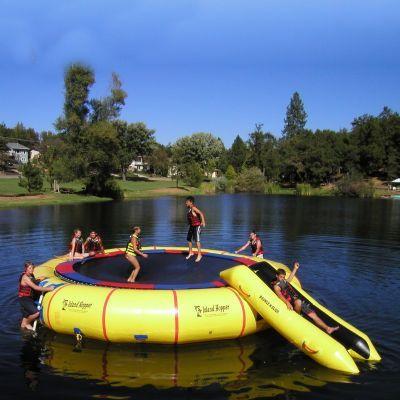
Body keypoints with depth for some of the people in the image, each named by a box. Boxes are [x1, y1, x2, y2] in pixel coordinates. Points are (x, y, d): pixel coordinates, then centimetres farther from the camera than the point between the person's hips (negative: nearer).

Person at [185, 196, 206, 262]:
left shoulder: (193, 208, -20)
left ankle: (199, 255, 0)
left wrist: (203, 222, -37)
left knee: (197, 240, -9)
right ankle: (191, 252, 32)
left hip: (197, 226, -10)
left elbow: (201, 213, -31)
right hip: (191, 226, 10)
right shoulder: (189, 209, 8)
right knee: (189, 239, 16)